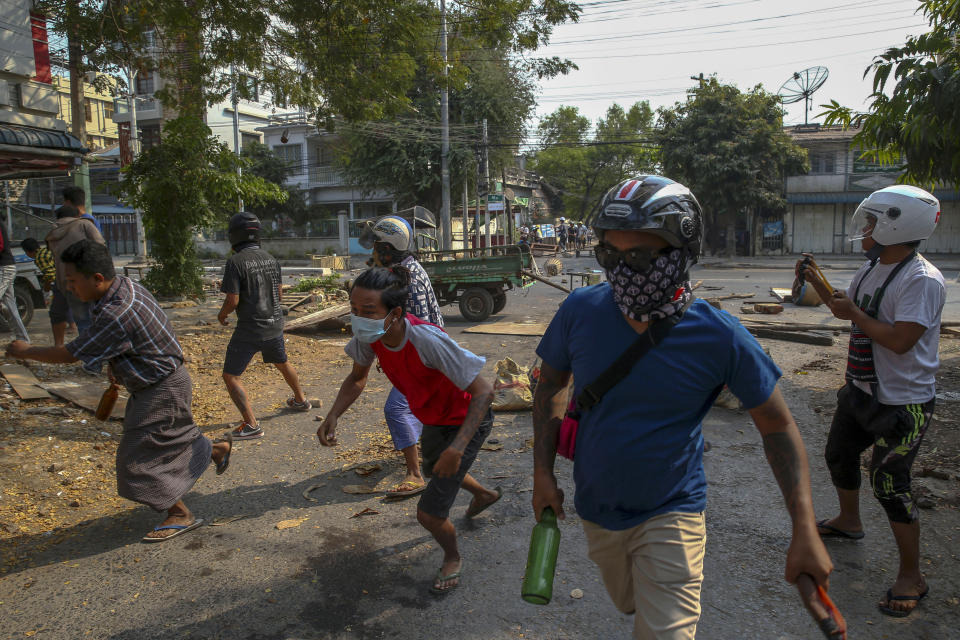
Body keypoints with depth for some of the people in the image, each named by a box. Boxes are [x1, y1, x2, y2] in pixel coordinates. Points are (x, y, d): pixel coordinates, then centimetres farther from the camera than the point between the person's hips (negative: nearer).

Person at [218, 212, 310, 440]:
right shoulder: (271, 259, 4)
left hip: (250, 328, -7)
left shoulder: (236, 262, -16)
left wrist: (222, 314, 2)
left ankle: (251, 425, -4)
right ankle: (301, 400, 45)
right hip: (274, 324, 7)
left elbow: (232, 301, -19)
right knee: (282, 363, 29)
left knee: (230, 376, 2)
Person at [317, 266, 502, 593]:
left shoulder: (427, 340, -41)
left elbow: (483, 391, -35)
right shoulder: (370, 334, -20)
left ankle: (453, 559, 31)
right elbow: (358, 377, 1)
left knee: (429, 513, -4)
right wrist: (333, 416, -14)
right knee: (432, 470, 35)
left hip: (467, 421, -8)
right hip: (433, 418, 8)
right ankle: (484, 494, 66)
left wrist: (457, 448, -42)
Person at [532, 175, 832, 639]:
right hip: (597, 509, 4)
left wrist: (805, 531, -14)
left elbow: (777, 426, -9)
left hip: (670, 512, -3)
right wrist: (543, 473, -4)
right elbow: (551, 384, 1)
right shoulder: (581, 310, -16)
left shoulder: (719, 337, -20)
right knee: (630, 603, 28)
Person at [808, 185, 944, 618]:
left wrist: (854, 314, -19)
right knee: (839, 455, 23)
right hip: (861, 389, 9)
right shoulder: (870, 269, 5)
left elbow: (899, 340, -29)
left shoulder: (922, 280, -23)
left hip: (903, 401, -9)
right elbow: (848, 309, 19)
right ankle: (849, 521, 48)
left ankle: (911, 576, 13)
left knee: (889, 484, -5)